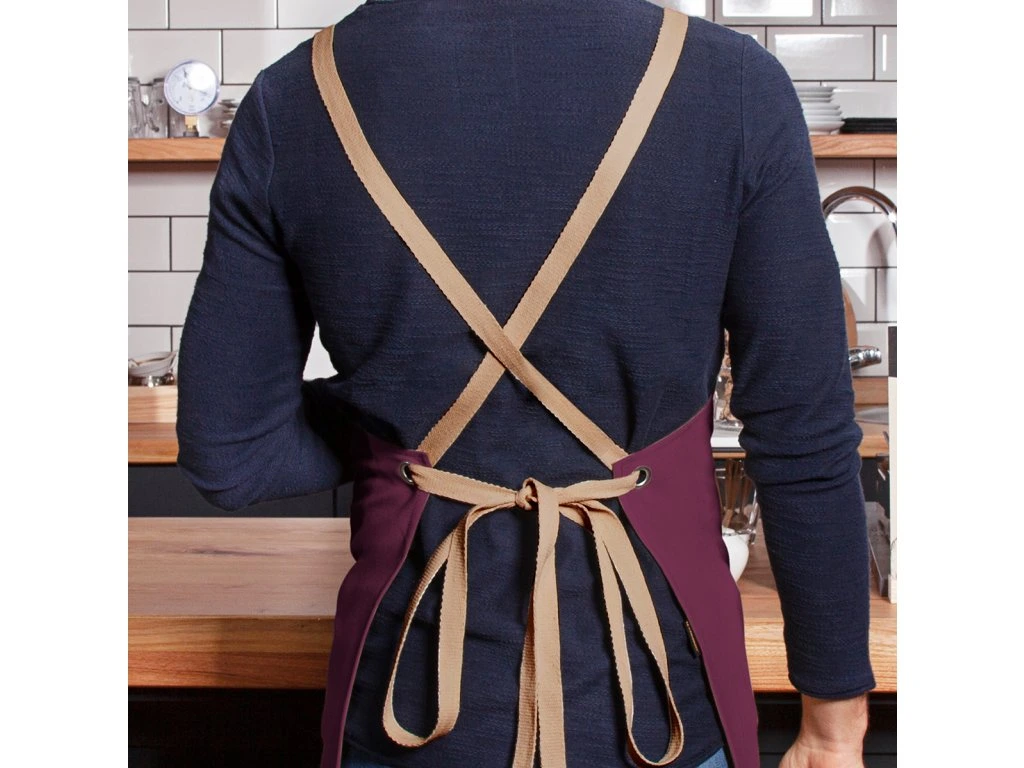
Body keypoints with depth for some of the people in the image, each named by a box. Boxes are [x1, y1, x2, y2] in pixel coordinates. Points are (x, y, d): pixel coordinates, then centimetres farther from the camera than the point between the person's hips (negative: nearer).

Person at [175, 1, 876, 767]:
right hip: (655, 698, 0)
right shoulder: (733, 83, -12)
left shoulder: (291, 100, -8)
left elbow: (229, 455, -5)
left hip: (413, 700, 1)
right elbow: (808, 443, -10)